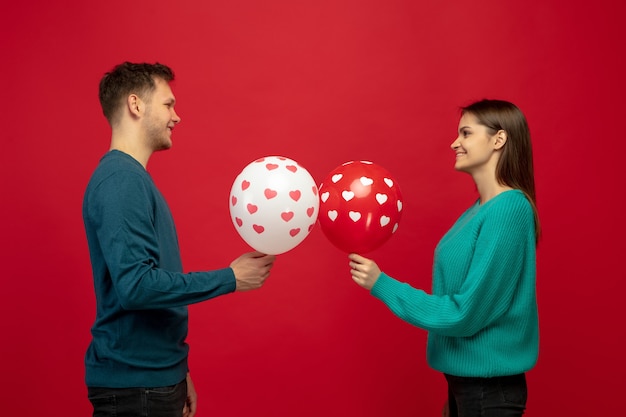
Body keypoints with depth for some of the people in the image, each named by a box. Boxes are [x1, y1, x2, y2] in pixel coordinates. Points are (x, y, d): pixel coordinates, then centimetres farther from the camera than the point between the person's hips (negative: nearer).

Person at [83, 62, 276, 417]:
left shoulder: (132, 178, 12)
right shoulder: (121, 180, -17)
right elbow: (135, 284, -26)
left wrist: (176, 373, 18)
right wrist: (230, 278, -18)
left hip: (152, 375, 9)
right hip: (135, 386, -9)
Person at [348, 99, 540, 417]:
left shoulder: (509, 208, -21)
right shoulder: (480, 209, 5)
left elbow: (466, 313, -22)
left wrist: (382, 285, -19)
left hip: (490, 386, -7)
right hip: (465, 377, 8)